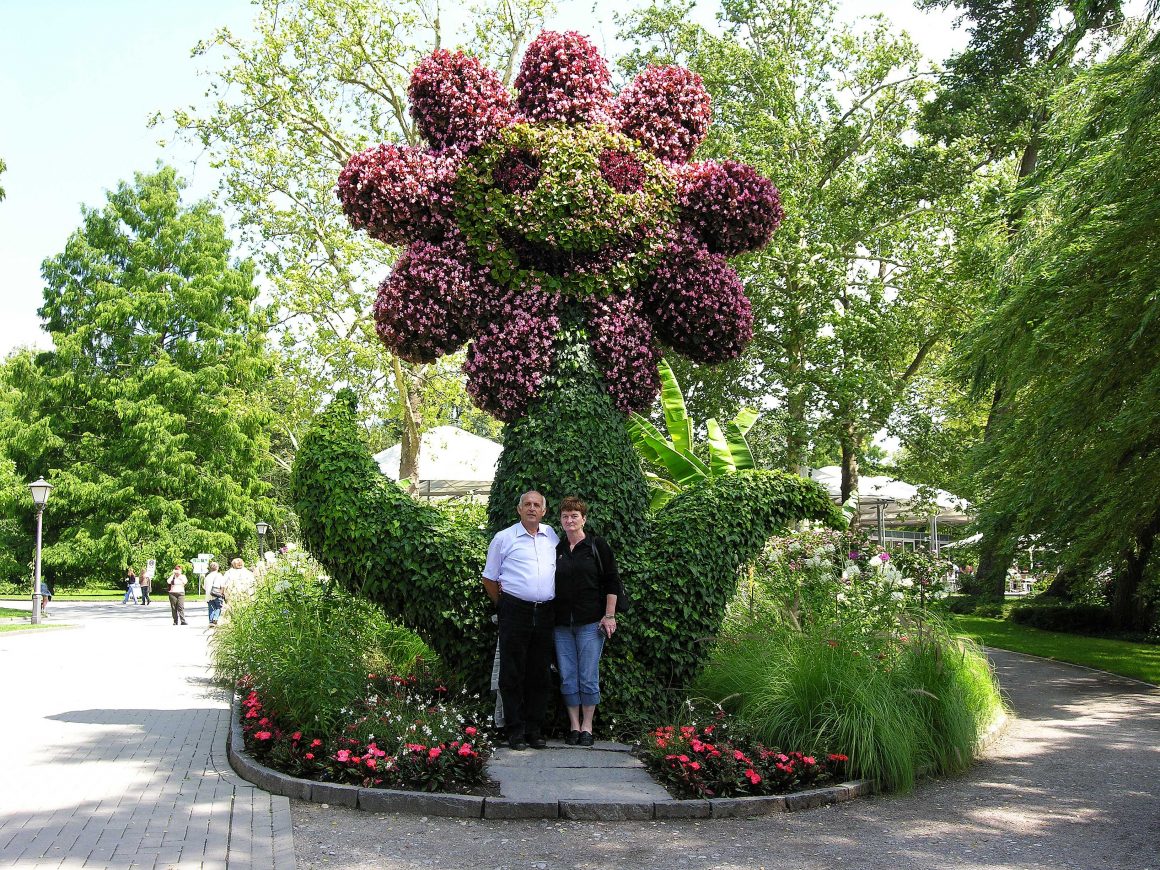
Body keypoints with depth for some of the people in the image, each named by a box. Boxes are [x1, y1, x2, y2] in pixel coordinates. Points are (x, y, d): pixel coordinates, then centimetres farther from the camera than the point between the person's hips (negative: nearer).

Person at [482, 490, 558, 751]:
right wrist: (504, 605, 5)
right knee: (512, 673, -1)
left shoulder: (552, 536, 12)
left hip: (545, 613, 4)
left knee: (540, 674, 8)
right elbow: (489, 578, 7)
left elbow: (562, 570, 23)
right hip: (515, 611, -3)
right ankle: (515, 731, 5)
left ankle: (535, 730, 16)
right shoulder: (503, 538, 2)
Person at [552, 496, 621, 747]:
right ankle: (574, 725, 13)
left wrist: (609, 615, -6)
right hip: (562, 623, 4)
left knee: (588, 676, -2)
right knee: (567, 677, 4)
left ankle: (587, 726, 9)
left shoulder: (597, 546, 0)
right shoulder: (556, 550, 11)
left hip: (590, 622, -3)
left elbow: (612, 582, 0)